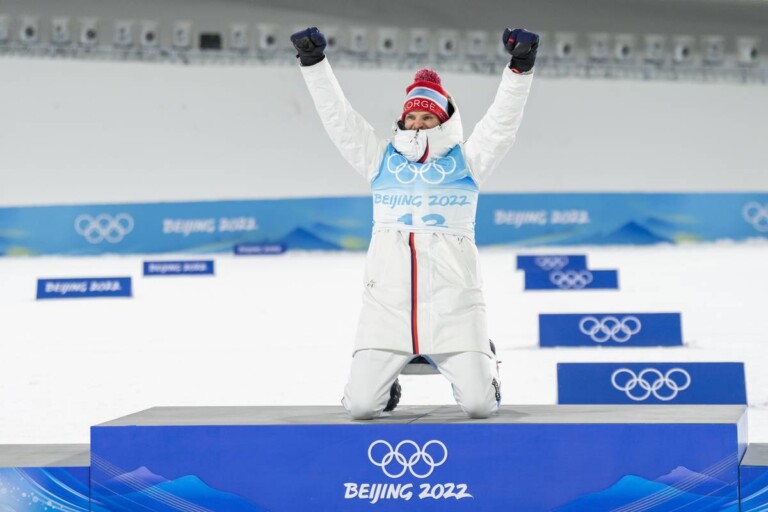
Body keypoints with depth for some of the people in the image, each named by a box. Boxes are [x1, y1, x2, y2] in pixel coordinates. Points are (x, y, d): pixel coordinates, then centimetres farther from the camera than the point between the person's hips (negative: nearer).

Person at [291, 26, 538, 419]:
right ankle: (386, 377, 30)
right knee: (360, 405, -8)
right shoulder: (381, 159, 14)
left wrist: (519, 66, -13)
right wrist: (314, 63, 1)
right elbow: (338, 116, 10)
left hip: (453, 305, -1)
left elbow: (503, 120, 0)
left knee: (479, 404, -7)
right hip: (387, 305, 1)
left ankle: (482, 364, 30)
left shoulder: (466, 161, 11)